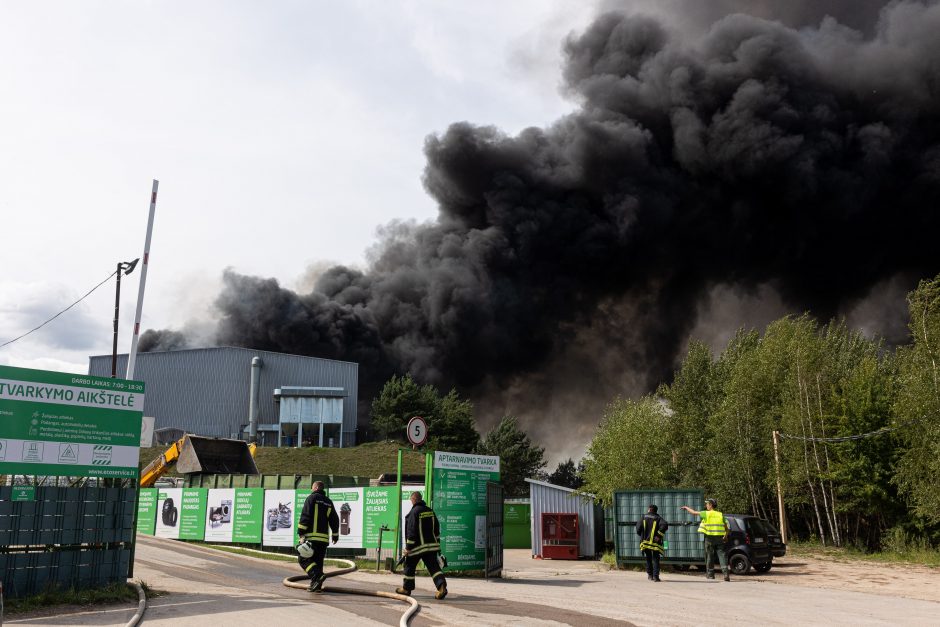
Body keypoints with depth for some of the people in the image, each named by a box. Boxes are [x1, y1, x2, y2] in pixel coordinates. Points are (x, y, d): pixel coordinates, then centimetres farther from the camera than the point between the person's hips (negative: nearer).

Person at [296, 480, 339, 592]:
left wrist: (301, 533, -12)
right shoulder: (328, 502, 17)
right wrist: (335, 535, 28)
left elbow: (305, 516, -10)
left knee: (303, 559, -3)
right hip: (324, 537, 6)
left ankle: (318, 576, -21)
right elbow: (334, 520, 19)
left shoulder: (311, 498, -2)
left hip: (311, 536, -6)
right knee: (318, 561, 12)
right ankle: (316, 585, 9)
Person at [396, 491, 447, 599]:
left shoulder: (414, 512, -13)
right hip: (431, 545, 6)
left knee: (409, 566, 13)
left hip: (418, 546, -6)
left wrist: (408, 547, -11)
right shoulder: (430, 511, 10)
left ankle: (406, 588, 24)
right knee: (433, 567, 0)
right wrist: (437, 543, 21)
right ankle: (441, 585, -19)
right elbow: (436, 528, 15)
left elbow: (411, 531, -16)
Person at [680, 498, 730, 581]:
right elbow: (726, 527, 7)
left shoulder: (707, 514, -2)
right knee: (722, 555, -1)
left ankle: (710, 574, 12)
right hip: (720, 538, 3)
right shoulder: (720, 514, 8)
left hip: (710, 538, -3)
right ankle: (725, 573, -14)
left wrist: (686, 507, 21)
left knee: (710, 556, 7)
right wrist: (726, 536, 21)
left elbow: (694, 513, 5)